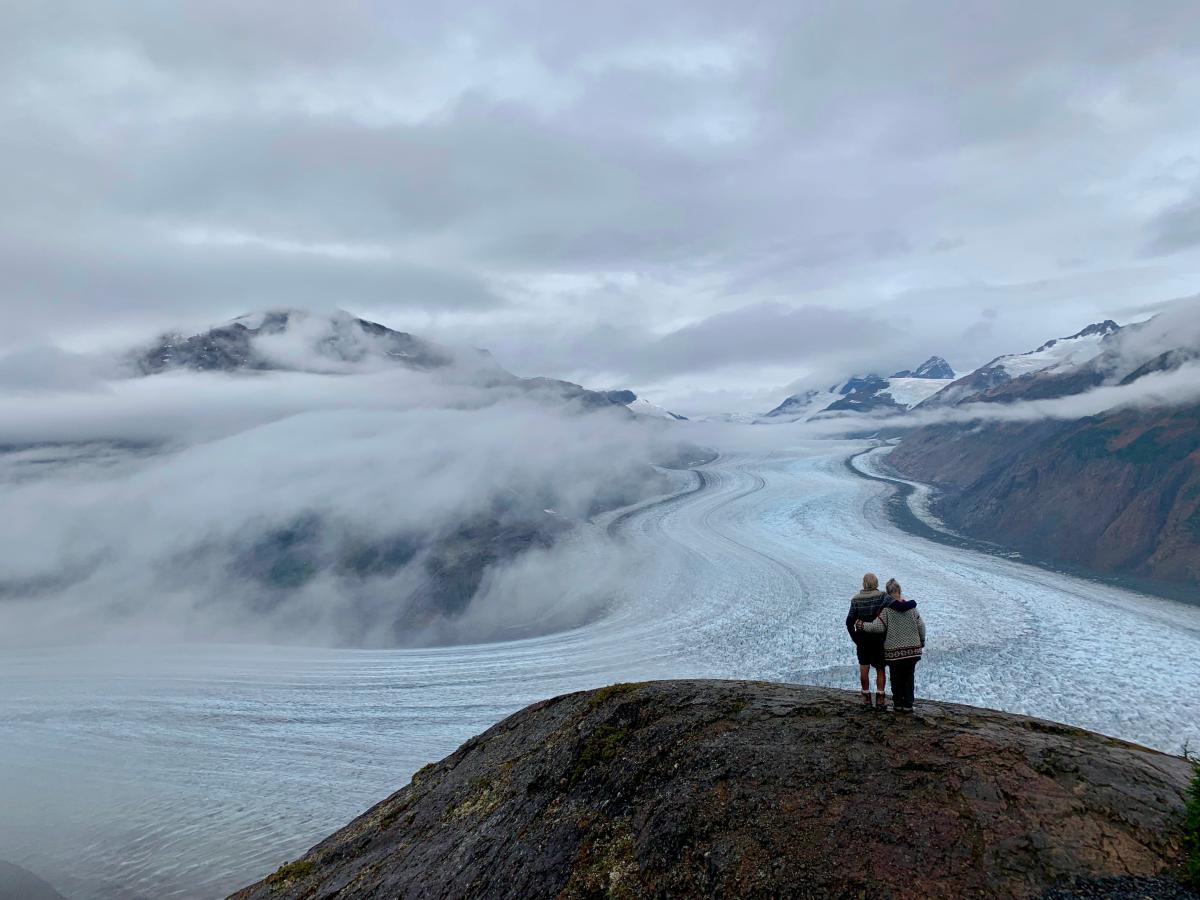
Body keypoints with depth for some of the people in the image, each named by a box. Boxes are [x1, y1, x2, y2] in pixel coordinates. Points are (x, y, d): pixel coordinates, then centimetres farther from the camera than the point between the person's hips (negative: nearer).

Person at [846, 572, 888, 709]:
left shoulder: (856, 599, -3)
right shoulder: (881, 596, -8)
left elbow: (849, 621, -5)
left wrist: (855, 639, 2)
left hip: (862, 639, 1)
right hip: (878, 638, -1)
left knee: (864, 668, 10)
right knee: (880, 669, 9)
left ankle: (866, 697, 15)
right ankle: (880, 699, 3)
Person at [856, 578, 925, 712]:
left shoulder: (887, 609, -13)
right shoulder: (911, 607, -1)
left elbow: (878, 627, -17)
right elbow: (921, 625, 3)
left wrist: (860, 625, -4)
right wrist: (922, 642, 18)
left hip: (894, 651, -3)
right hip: (913, 650, 3)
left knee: (896, 678, 11)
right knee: (909, 677, 12)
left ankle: (898, 704, 17)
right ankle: (908, 705, 13)